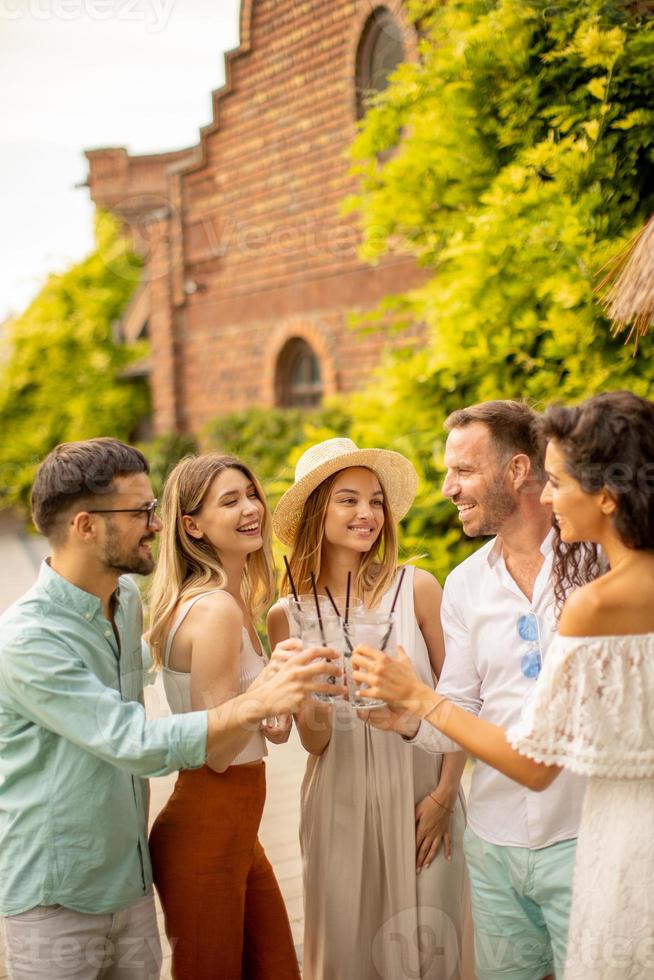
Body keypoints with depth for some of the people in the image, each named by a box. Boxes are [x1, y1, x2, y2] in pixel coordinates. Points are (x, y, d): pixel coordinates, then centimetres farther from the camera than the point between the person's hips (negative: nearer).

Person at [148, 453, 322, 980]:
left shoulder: (232, 601, 9)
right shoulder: (215, 610, -20)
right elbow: (217, 751, -20)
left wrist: (270, 719, 1)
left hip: (237, 828, 9)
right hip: (205, 829, -9)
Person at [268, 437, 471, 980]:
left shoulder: (416, 588, -5)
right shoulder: (287, 614, -1)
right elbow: (316, 741, -2)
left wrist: (445, 794, -5)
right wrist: (307, 702, -23)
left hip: (421, 796, -1)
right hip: (340, 800, 1)